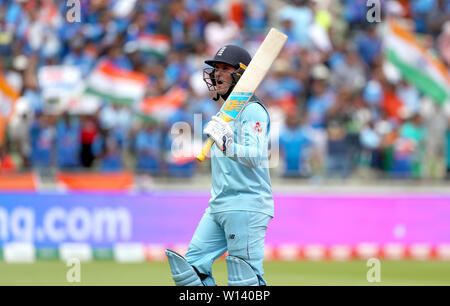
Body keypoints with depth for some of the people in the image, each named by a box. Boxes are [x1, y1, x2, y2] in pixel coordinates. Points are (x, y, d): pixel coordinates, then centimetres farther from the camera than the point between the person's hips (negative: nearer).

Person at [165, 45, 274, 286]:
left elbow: (256, 156, -23)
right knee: (192, 266, 2)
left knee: (244, 280, -12)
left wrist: (226, 146, -37)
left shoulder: (252, 111, -10)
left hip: (246, 208, -9)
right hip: (218, 207, 9)